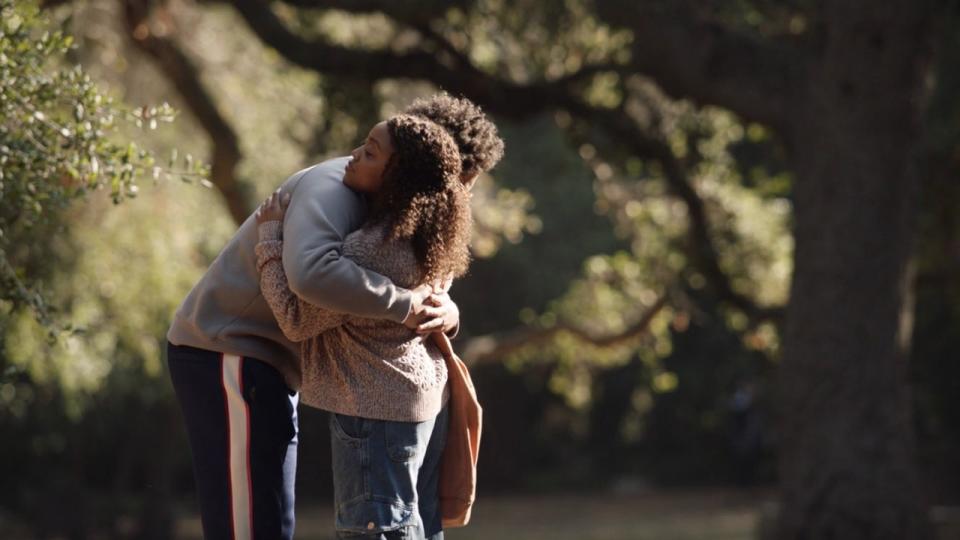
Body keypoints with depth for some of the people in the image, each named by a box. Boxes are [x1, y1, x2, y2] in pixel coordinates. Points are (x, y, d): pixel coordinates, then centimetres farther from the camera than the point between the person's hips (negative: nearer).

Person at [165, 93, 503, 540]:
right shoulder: (333, 187, -20)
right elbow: (311, 272, -40)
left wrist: (443, 310, -14)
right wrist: (403, 305, -31)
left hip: (261, 360, 10)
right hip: (227, 354, -10)